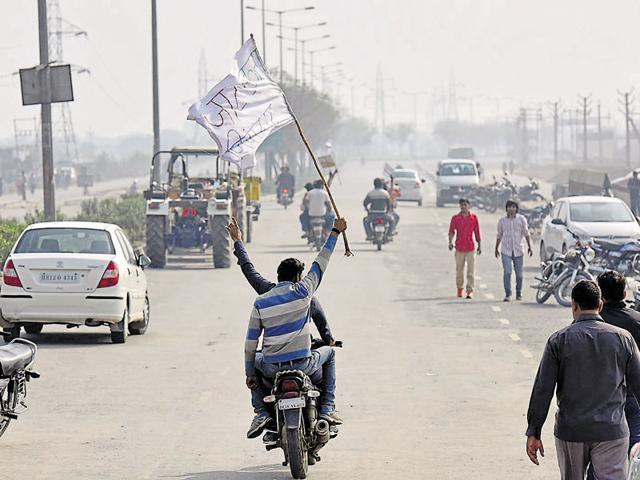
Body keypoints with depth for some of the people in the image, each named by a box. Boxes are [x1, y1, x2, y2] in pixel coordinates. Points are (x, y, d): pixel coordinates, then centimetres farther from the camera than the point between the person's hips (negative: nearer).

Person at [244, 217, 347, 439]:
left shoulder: (260, 302, 0)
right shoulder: (302, 291, -5)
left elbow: (251, 342, 3)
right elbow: (321, 262, 6)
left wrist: (249, 374, 11)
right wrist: (335, 232, 17)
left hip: (271, 368, 1)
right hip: (303, 366, -1)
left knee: (253, 361, 34)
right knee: (328, 353, 30)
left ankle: (261, 413, 13)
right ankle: (327, 408, 17)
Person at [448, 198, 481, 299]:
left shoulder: (474, 217, 2)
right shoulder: (455, 218, 1)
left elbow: (477, 232, 8)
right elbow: (451, 231, -2)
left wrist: (479, 245, 9)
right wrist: (450, 242, -18)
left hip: (470, 248, -1)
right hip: (459, 248, 1)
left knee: (471, 271, -7)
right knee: (459, 270, 9)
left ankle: (470, 291, -8)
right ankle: (459, 289, 23)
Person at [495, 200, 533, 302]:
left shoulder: (521, 219, 2)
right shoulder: (502, 221, 5)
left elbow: (526, 233, 7)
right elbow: (499, 236, 15)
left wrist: (529, 247, 2)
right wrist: (496, 249, 19)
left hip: (518, 250, 0)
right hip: (506, 250, 0)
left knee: (519, 273, 5)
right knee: (507, 272, -13)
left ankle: (518, 293, 21)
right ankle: (507, 294, -7)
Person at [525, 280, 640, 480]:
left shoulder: (559, 340, -3)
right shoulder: (623, 338, -1)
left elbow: (542, 390, -5)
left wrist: (533, 433, 0)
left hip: (570, 431, 1)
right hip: (611, 432, -1)